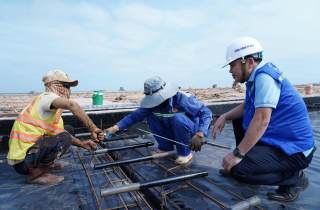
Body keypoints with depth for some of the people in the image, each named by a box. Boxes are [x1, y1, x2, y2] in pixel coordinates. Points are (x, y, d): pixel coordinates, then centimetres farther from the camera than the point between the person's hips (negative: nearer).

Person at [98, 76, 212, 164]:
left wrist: (199, 135, -40)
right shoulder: (153, 103, -12)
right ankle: (166, 147, 2)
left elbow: (206, 112, -26)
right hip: (174, 133, 5)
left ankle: (185, 153, -13)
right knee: (150, 116, -10)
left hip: (191, 132, -5)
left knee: (178, 118, -36)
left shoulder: (182, 98, -27)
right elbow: (134, 116, -13)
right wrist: (114, 128, -25)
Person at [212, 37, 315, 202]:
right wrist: (224, 117, -2)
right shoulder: (256, 76, 8)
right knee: (238, 119, 19)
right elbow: (246, 106, 15)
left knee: (238, 170, -24)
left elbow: (262, 120, -30)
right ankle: (247, 160, 23)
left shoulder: (264, 76, -23)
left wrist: (238, 154, -27)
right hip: (276, 138, 10)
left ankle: (294, 178, -2)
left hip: (294, 150, -10)